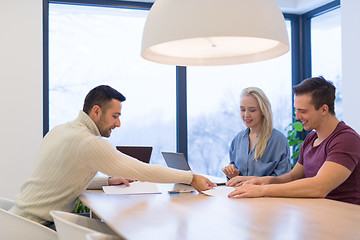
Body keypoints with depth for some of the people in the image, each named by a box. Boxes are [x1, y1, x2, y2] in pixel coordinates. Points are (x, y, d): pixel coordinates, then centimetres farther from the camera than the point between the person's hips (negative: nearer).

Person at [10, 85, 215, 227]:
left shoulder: (59, 130, 9)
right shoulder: (89, 143, -21)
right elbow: (143, 171, -19)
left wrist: (107, 182, 12)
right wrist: (191, 178, -11)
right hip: (36, 225, -9)